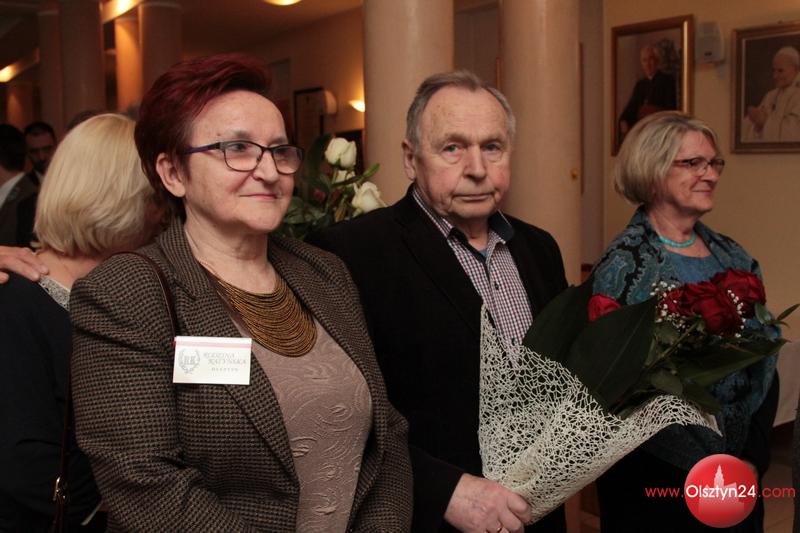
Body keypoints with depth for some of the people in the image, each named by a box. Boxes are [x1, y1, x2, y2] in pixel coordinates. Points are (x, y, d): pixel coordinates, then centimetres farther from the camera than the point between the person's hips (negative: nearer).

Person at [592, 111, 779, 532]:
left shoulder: (733, 257, 5)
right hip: (657, 480, -6)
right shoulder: (624, 267, -14)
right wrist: (711, 469, -14)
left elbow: (763, 364, 8)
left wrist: (754, 456, -1)